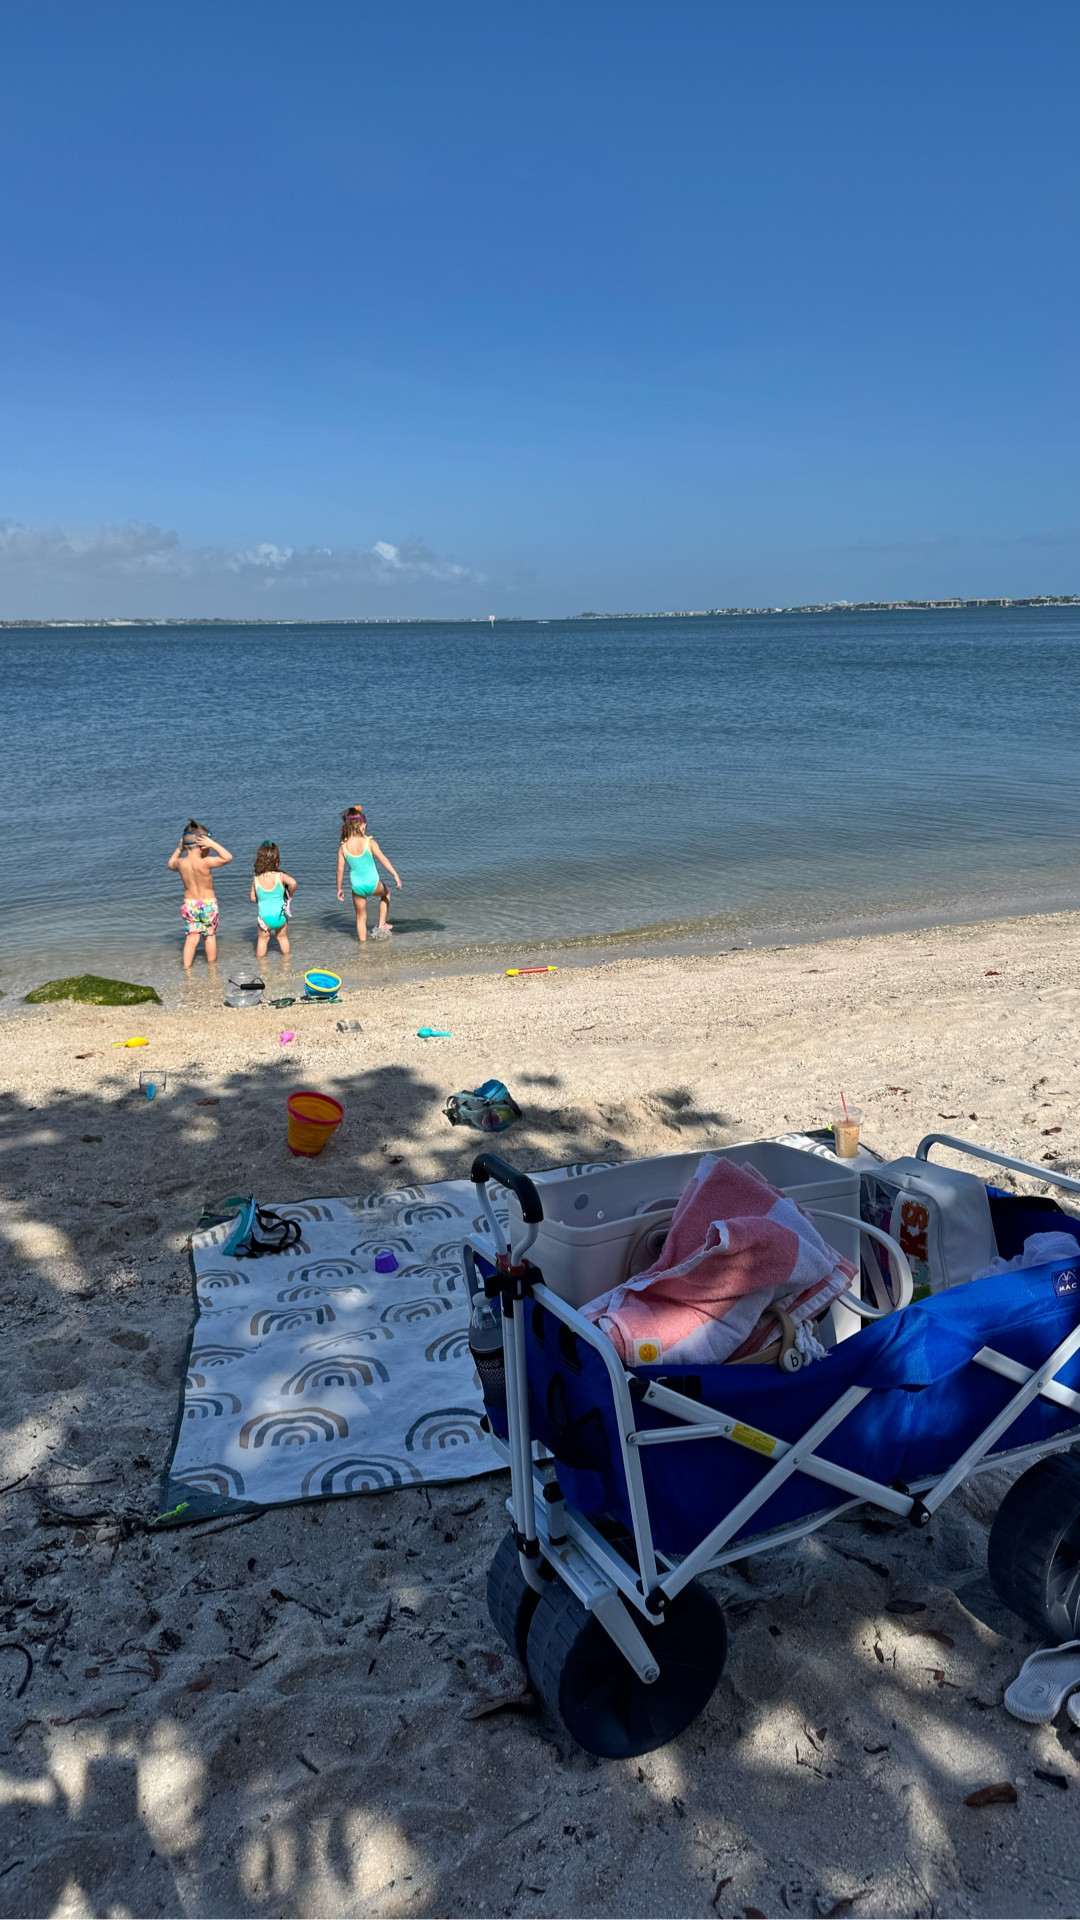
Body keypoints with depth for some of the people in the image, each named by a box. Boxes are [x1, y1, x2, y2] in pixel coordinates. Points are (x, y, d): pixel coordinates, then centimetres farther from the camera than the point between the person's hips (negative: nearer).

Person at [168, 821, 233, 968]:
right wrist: (212, 844, -23)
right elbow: (228, 857, -20)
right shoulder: (205, 863, -23)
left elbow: (171, 865, 16)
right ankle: (212, 965, 26)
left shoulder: (181, 863, -8)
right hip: (208, 904, -3)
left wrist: (179, 849, 12)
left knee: (192, 936, 11)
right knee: (210, 935, 13)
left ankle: (186, 966, 3)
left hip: (189, 904, 3)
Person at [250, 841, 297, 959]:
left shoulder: (256, 879, -6)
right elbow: (292, 883, -30)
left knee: (262, 939, 17)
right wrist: (289, 895, -11)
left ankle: (260, 957, 20)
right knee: (282, 937, 22)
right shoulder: (280, 876, -12)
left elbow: (253, 898, 2)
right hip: (280, 914, 1)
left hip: (265, 916, 0)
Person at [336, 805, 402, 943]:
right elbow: (382, 859, -19)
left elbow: (340, 870, -3)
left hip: (357, 886, 2)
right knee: (386, 892, 34)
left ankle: (363, 945, 22)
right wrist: (396, 875, -19)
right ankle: (382, 925, 31)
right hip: (373, 884, -2)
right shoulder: (369, 842, -13)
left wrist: (339, 889, 8)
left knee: (361, 917, 18)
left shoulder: (343, 847, -7)